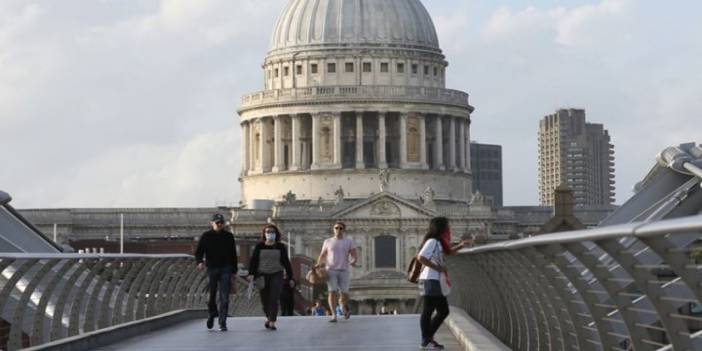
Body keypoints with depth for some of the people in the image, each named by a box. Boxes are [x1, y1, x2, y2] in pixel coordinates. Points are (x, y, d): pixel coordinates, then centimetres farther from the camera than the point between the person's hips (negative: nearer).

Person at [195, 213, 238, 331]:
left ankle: (222, 322, -6)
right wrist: (200, 262, -20)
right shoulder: (206, 236, 4)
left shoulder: (229, 236, 9)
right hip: (211, 269, 0)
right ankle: (212, 313, 33)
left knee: (224, 297, -7)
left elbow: (233, 255, 13)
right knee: (211, 295, 5)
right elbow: (199, 252, 1)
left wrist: (234, 271, 9)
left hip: (225, 269, 0)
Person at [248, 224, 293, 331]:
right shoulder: (259, 246, 4)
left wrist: (290, 277, 7)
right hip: (262, 276, 1)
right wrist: (251, 274, -14)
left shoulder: (281, 247, 5)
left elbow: (286, 262, 7)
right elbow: (253, 261, 0)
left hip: (276, 275, -1)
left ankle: (272, 322, -15)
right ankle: (269, 317, 32)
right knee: (265, 300, 5)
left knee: (274, 298, -14)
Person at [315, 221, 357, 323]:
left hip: (344, 271, 0)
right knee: (332, 292, -13)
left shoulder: (349, 242, 7)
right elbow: (322, 255, 12)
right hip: (331, 270, 0)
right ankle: (334, 316, -14)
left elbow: (354, 255, 0)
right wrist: (318, 264, -9)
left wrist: (353, 261, -23)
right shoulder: (328, 241, 10)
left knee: (344, 294, -2)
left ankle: (343, 307, 33)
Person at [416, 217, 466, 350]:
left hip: (437, 282, 10)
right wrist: (437, 267, -19)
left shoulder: (438, 242, 16)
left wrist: (460, 246, 20)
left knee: (443, 311, 12)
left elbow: (448, 251, 35)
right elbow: (420, 257, -24)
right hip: (430, 281, -10)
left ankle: (429, 337, 20)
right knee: (427, 312, -4)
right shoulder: (432, 241, -13)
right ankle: (426, 341, 1)